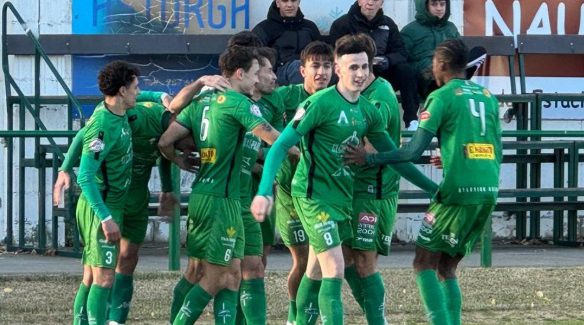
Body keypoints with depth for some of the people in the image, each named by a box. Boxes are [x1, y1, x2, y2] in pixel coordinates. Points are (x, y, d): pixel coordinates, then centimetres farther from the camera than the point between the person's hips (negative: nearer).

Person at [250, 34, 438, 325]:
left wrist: (434, 188, 15)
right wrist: (264, 192, -28)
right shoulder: (321, 103, -15)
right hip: (313, 194, -7)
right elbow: (281, 146, -17)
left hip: (343, 197, 7)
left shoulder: (368, 111, 6)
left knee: (316, 272, 14)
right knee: (334, 269, -15)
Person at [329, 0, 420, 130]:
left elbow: (401, 53, 4)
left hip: (382, 73, 4)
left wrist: (386, 60, -20)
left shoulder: (388, 24, 10)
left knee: (404, 69, -21)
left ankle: (412, 120, -23)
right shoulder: (341, 24, -2)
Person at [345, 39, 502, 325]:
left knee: (424, 263, 2)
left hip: (459, 191, -6)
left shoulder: (442, 97, -4)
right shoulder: (488, 96, 15)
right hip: (489, 191, 6)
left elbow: (414, 151, -8)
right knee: (447, 268, 15)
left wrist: (369, 159, 2)